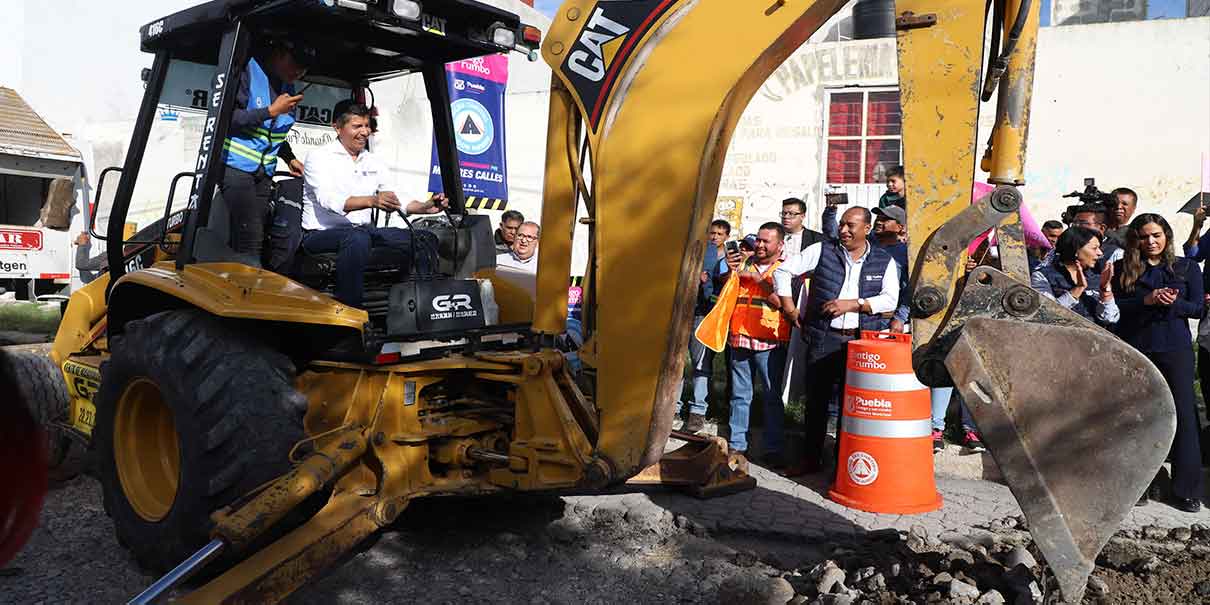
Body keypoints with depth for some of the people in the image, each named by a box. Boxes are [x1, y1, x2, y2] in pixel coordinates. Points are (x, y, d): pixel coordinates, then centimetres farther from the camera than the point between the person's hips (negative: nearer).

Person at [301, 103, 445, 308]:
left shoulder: (373, 162, 17)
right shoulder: (319, 157, -3)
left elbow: (397, 201, 10)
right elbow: (329, 200, -21)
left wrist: (426, 207, -11)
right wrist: (371, 201, -38)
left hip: (364, 230, 6)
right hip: (321, 235, -6)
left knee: (426, 239, -9)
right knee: (358, 237, -41)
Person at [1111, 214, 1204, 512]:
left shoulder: (1187, 268, 9)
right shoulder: (1123, 268, 7)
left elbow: (1198, 307, 4)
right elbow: (1114, 306, -2)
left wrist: (1173, 303, -16)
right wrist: (1148, 300, -17)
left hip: (1175, 349, 0)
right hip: (1134, 349, 0)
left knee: (1183, 414, -2)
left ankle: (1187, 489, 5)